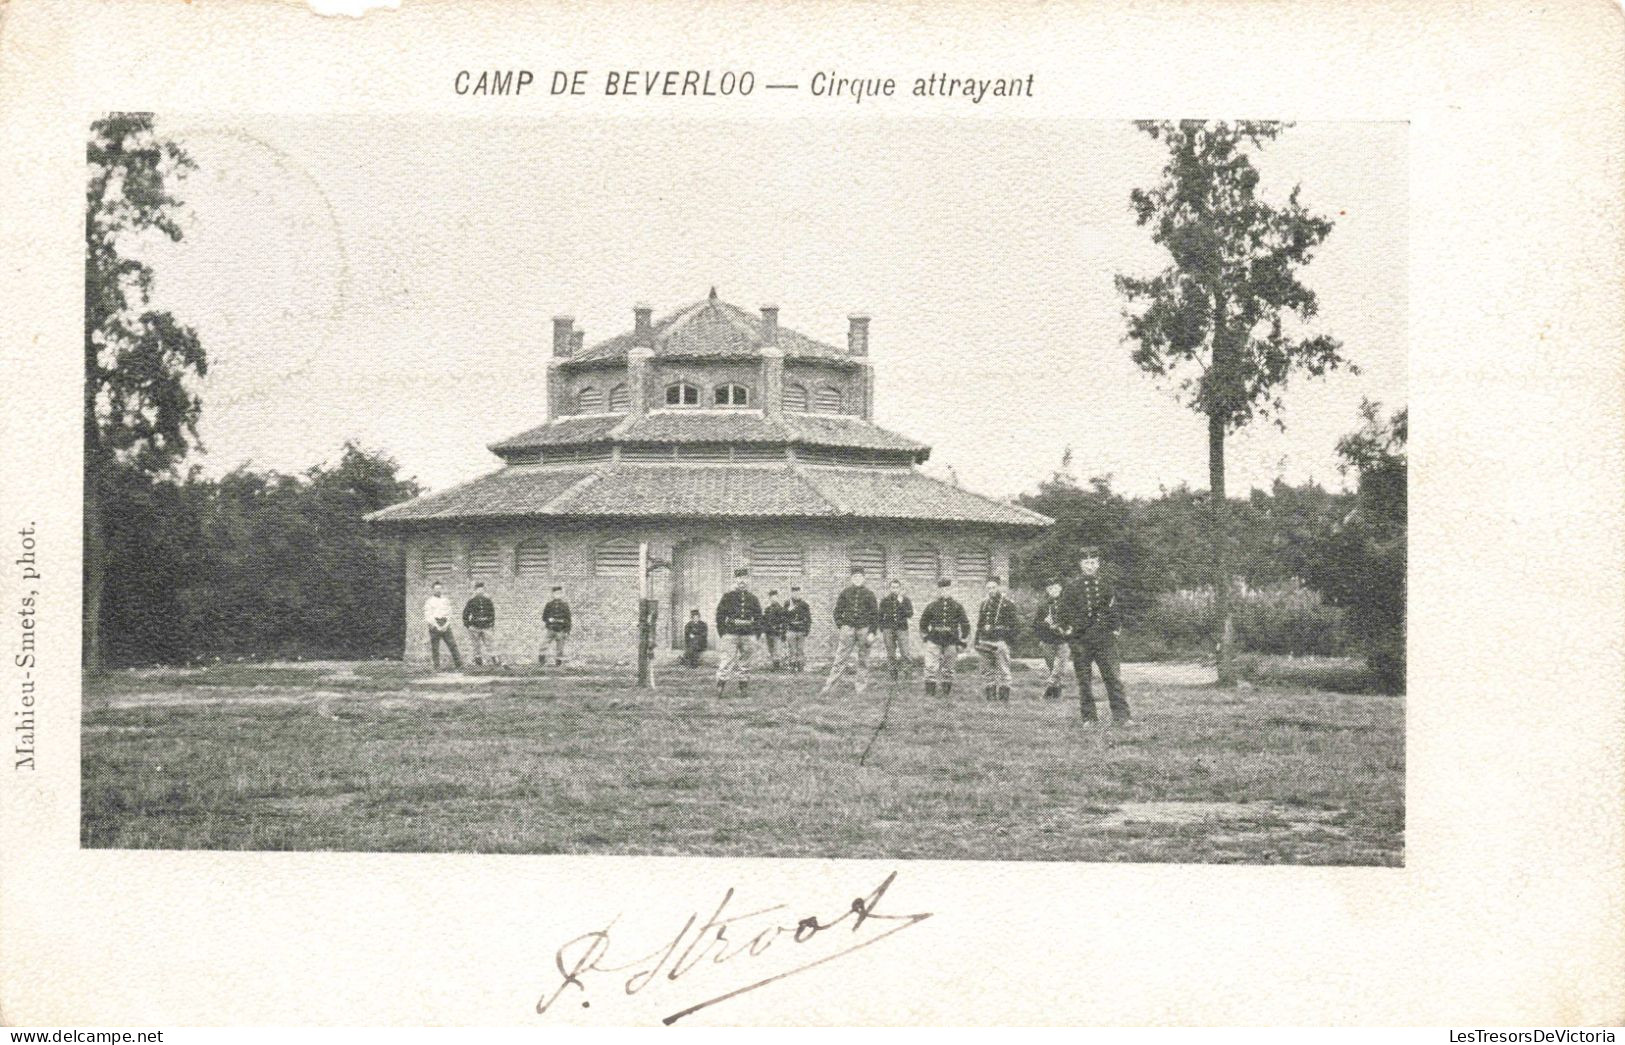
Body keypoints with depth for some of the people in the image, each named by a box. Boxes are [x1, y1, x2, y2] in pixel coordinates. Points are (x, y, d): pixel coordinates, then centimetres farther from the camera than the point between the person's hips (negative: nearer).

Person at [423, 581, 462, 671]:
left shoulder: (445, 601, 15)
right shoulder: (429, 602, 3)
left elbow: (449, 614, 13)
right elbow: (428, 616, -4)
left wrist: (446, 625, -4)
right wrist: (437, 627, -12)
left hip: (445, 627, 3)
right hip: (434, 627, -3)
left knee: (453, 645, -6)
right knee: (435, 648, -3)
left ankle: (459, 665, -7)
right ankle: (437, 667, 2)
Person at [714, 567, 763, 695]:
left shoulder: (753, 599, 11)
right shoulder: (727, 597, 3)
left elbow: (758, 619, 13)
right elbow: (720, 616, 2)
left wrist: (756, 637, 5)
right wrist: (722, 635, -5)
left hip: (748, 636, 3)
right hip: (730, 635, -3)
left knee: (744, 665, 8)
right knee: (726, 663, -10)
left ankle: (742, 689, 14)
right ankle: (720, 687, -7)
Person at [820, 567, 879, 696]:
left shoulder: (868, 594, 5)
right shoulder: (845, 593, 6)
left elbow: (875, 614, 5)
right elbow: (838, 611, 9)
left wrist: (872, 632, -3)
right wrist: (839, 627, -1)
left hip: (864, 628, 1)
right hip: (848, 627, -1)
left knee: (863, 660, 5)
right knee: (841, 657, -7)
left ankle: (862, 688, 13)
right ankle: (828, 685, -9)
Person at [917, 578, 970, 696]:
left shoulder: (957, 606, 2)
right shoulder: (931, 605, 3)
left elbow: (965, 624, 6)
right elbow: (923, 623, 14)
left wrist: (962, 642, 2)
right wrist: (924, 638, 11)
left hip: (951, 642, 0)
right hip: (934, 640, 0)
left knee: (948, 668, 7)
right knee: (931, 667, -10)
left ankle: (947, 692, 17)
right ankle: (930, 691, -6)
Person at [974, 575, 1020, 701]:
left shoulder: (1007, 603, -2)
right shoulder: (985, 603, 15)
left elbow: (1012, 624, -5)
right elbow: (980, 623, 19)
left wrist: (1011, 639, -13)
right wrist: (977, 641, 15)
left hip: (1000, 640, -6)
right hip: (986, 639, 6)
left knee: (1003, 671, -5)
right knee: (987, 671, 8)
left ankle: (1003, 697, -4)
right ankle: (988, 697, 13)